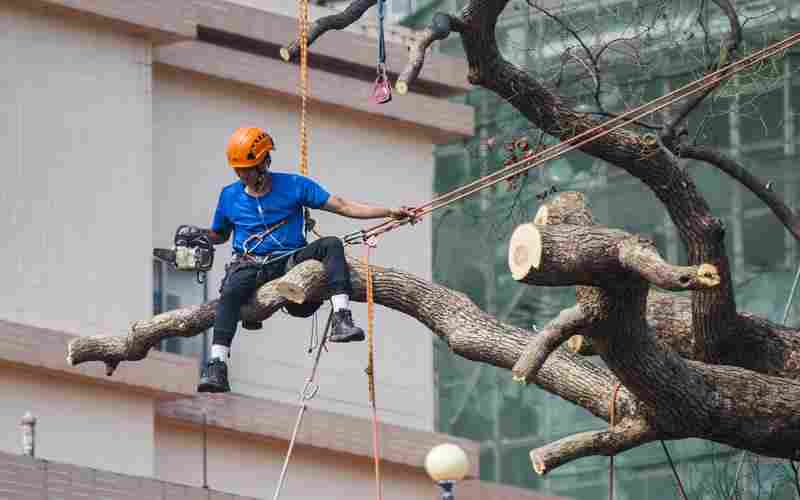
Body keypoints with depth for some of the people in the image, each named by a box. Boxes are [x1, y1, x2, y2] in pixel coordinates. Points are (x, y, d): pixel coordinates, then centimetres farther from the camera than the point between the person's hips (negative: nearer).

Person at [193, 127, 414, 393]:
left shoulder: (293, 186, 4)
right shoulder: (229, 196, 11)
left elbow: (343, 207, 1)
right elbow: (219, 235, 27)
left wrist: (390, 212, -8)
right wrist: (198, 234, 2)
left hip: (290, 260, 0)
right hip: (250, 266, 0)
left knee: (331, 244, -26)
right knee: (230, 293, -34)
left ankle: (341, 320, -39)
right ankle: (217, 368, -46)